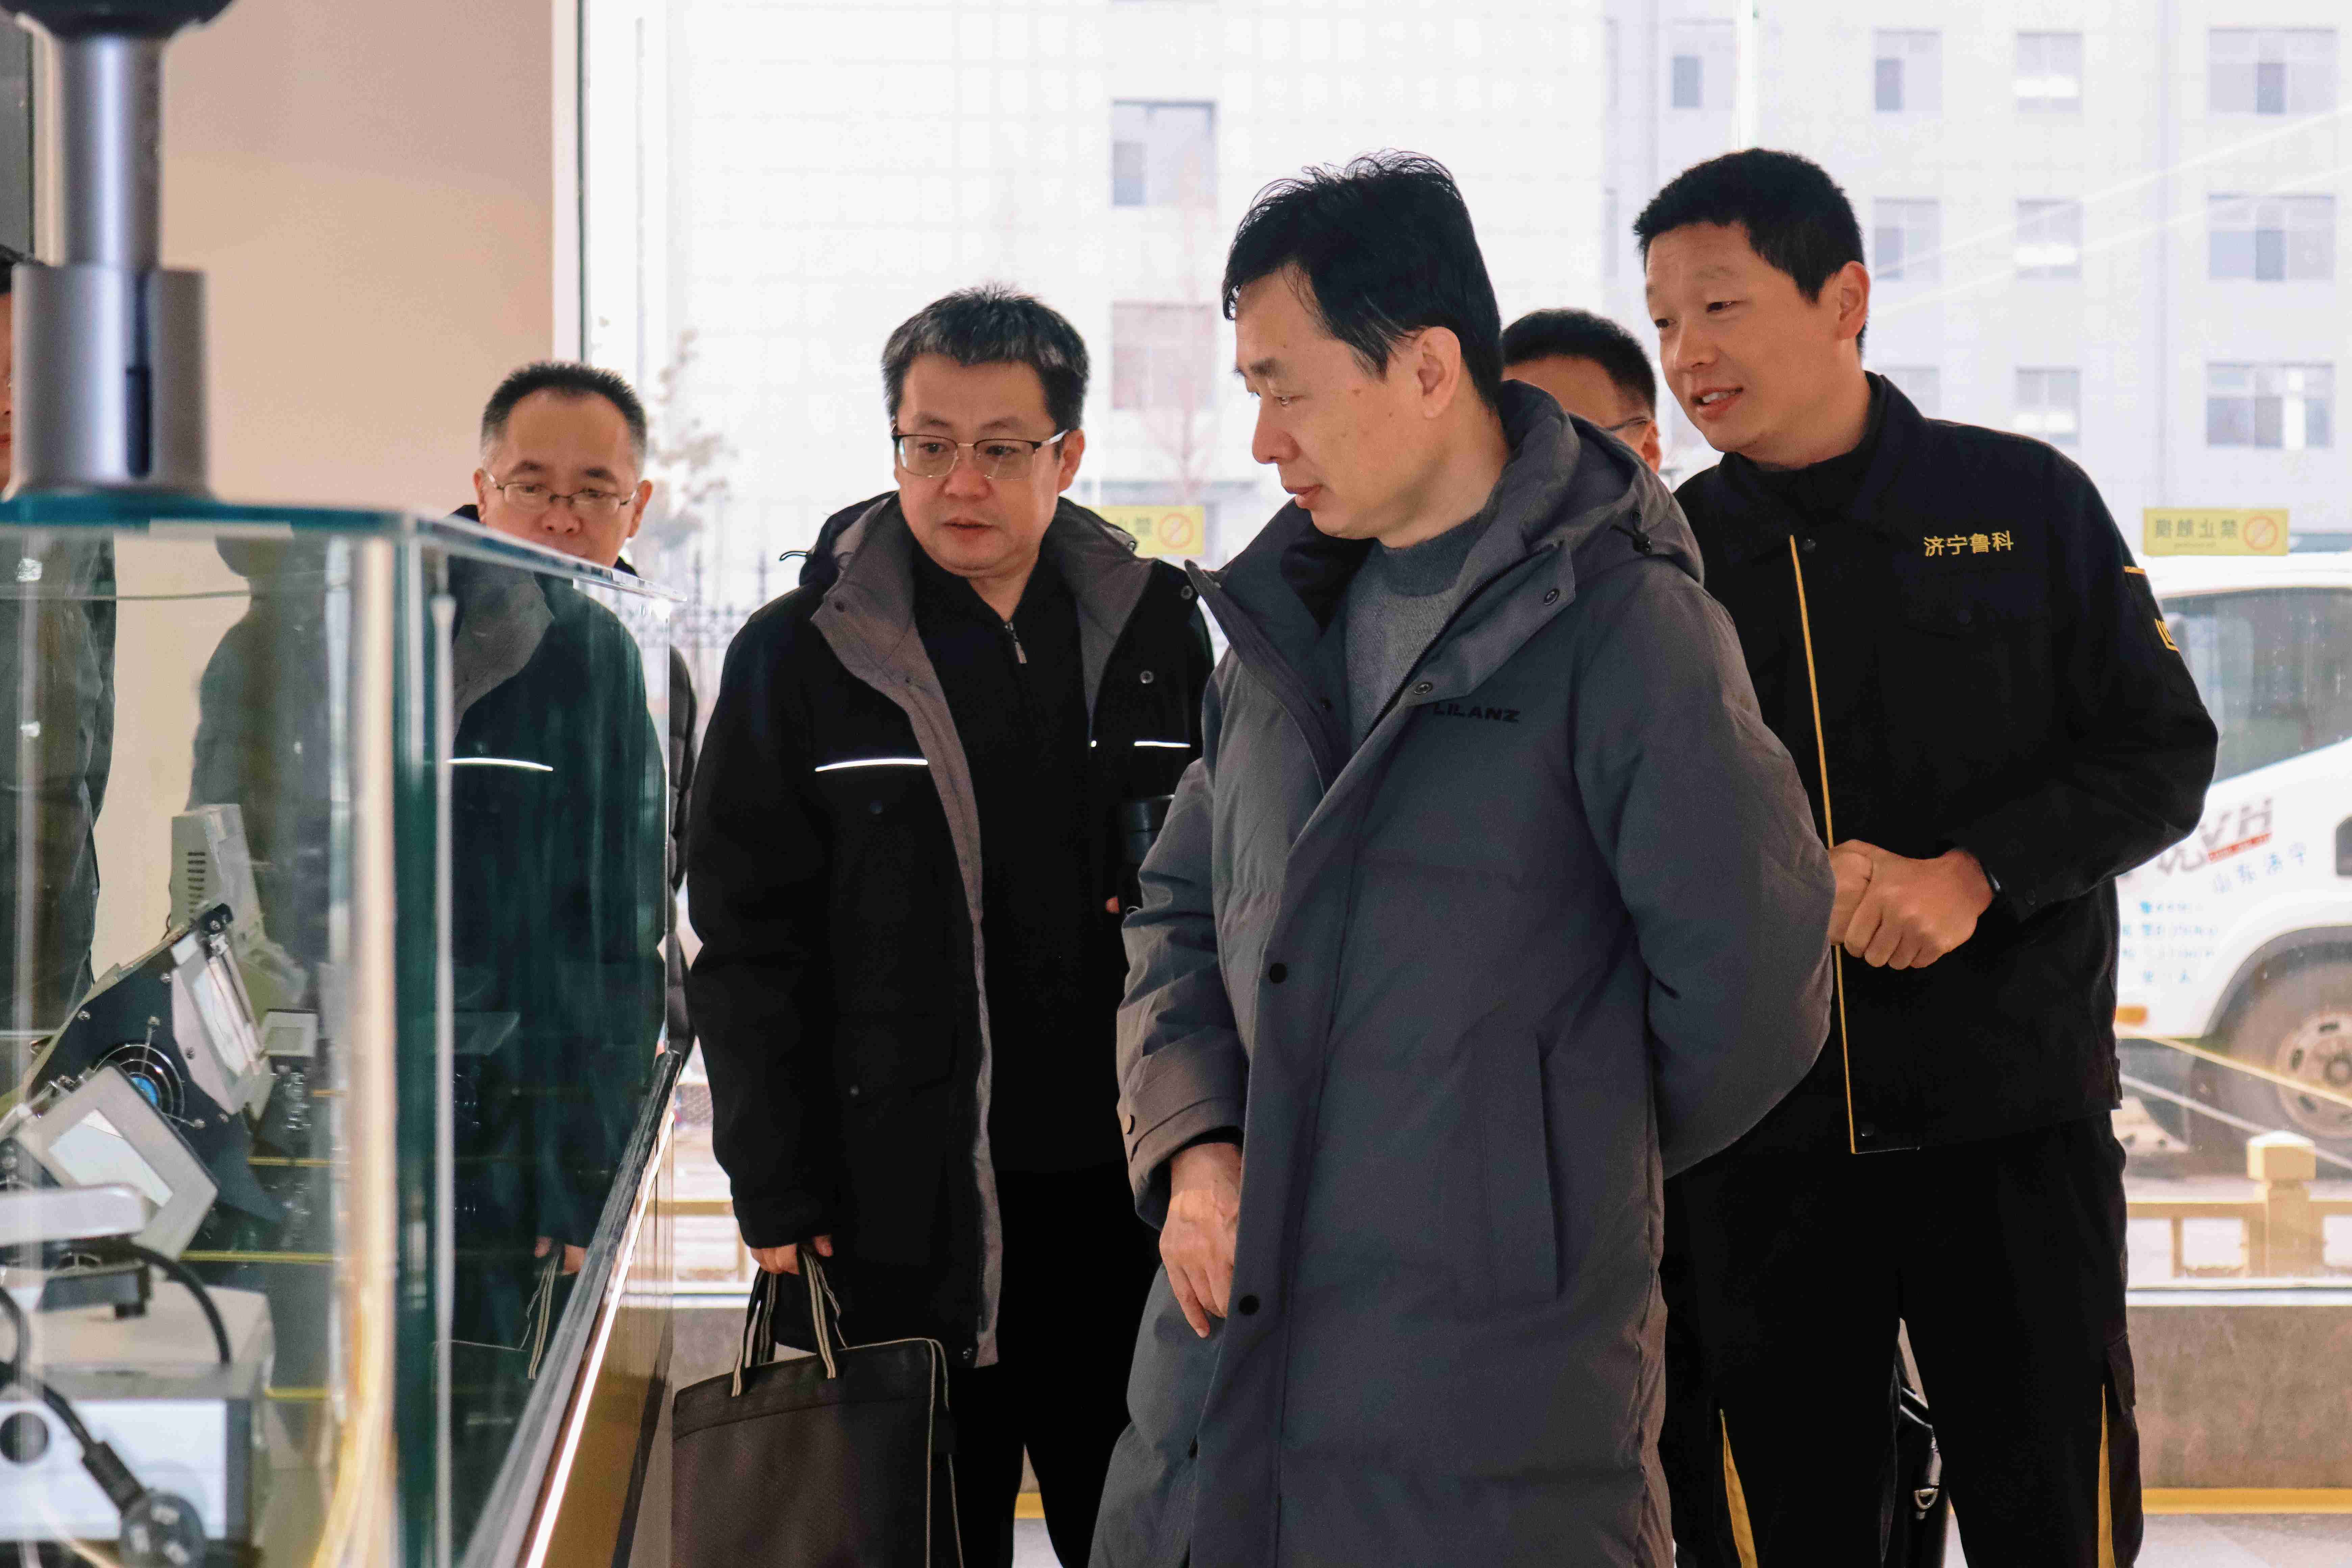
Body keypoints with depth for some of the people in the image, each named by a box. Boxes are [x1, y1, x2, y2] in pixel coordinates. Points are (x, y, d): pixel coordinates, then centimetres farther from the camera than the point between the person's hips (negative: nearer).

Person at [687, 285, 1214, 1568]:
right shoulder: (800, 657, 1)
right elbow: (748, 948, 0)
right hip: (902, 1213, -2)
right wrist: (778, 1199, -5)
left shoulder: (1155, 631, 8)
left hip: (1124, 1191, 3)